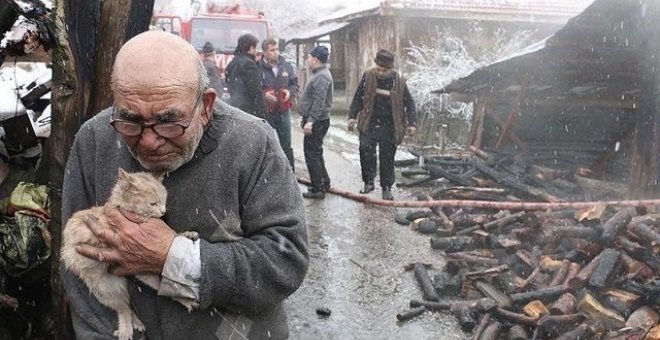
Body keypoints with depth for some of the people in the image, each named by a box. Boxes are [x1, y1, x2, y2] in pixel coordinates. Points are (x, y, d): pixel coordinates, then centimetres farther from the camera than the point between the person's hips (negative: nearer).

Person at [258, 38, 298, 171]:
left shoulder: (286, 66, 4)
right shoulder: (258, 67, -12)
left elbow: (295, 83, 14)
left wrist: (290, 92, -5)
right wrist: (264, 95, -22)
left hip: (283, 111, 4)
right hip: (265, 113, -4)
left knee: (286, 146, 14)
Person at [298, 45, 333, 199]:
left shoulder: (321, 76, -19)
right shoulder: (319, 74, 16)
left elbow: (319, 102, -25)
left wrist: (310, 121, -27)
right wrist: (308, 119, 20)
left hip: (317, 122, -11)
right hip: (315, 121, 11)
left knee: (312, 154, -5)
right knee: (316, 153, 19)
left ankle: (318, 189, 1)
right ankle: (324, 183, 29)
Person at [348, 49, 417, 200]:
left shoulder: (399, 82, -6)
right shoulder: (368, 76, -4)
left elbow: (409, 103, 4)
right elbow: (358, 97, 5)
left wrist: (411, 124, -4)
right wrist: (352, 116, -3)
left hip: (389, 127, -1)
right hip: (369, 124, 1)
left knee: (387, 158, 5)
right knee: (365, 150, -11)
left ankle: (386, 188, 19)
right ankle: (368, 182, 7)